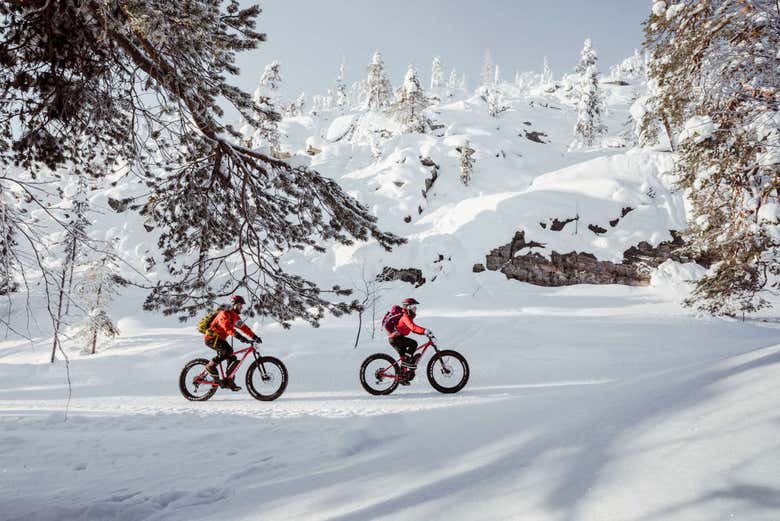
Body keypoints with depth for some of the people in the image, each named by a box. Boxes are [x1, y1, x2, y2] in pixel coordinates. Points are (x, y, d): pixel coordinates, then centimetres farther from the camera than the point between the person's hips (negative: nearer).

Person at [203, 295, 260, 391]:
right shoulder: (224, 314, -19)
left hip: (220, 339, 9)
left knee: (233, 358, 1)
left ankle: (228, 381, 8)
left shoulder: (234, 316, 9)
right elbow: (228, 328, -35)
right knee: (227, 350, -32)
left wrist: (254, 336, -2)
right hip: (211, 338, -9)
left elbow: (243, 327, 9)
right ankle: (211, 366, -17)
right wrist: (240, 337, -47)